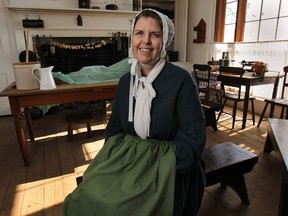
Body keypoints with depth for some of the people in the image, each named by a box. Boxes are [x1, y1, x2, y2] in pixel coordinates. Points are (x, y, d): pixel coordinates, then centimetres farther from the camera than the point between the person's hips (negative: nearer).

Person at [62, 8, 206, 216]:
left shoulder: (182, 80, -13)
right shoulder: (125, 80, 4)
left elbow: (192, 138, -14)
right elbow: (114, 127, 10)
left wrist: (163, 172, -18)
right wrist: (110, 159, -3)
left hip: (167, 162, -4)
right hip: (127, 157, 5)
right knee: (86, 197, -12)